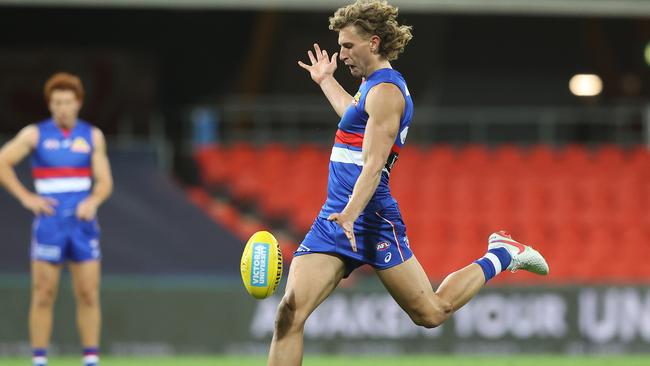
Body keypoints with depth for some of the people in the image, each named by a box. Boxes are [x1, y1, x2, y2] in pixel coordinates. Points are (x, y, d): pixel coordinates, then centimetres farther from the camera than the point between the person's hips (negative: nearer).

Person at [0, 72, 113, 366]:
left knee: (88, 295, -1)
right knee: (43, 296, -3)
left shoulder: (92, 136, 8)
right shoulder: (34, 134, 1)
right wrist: (26, 197, -6)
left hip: (82, 224, 2)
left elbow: (105, 182, 7)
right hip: (49, 225, -2)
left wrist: (93, 201, -14)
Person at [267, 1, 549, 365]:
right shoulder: (373, 85, 17)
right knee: (290, 315, -9)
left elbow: (373, 165, -23)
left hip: (372, 221, -9)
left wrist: (350, 214, -35)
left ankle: (501, 256, 23)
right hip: (334, 217, 9)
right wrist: (326, 81, 50)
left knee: (432, 313, 1)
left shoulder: (385, 90, -11)